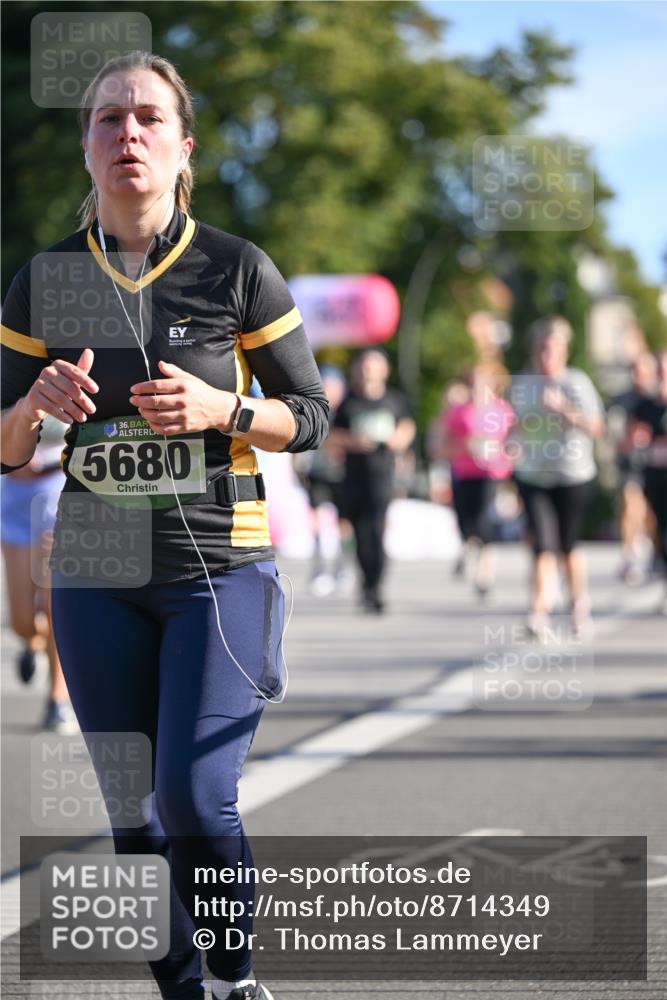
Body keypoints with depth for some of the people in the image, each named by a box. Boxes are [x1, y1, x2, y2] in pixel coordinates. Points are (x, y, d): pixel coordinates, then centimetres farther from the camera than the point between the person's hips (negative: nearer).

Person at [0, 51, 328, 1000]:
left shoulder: (238, 271, -4)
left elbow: (310, 417, 2)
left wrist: (222, 408, -17)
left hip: (221, 568, -3)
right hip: (97, 578, 3)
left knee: (194, 800, -15)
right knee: (135, 817, 5)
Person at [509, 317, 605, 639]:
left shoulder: (578, 383, -3)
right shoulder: (521, 383, 6)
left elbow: (596, 427, -9)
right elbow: (515, 425, 18)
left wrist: (565, 409, -22)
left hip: (573, 476, -1)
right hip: (533, 476, 1)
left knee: (568, 545, 10)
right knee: (543, 544, -13)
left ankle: (578, 601, 34)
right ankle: (539, 612, -17)